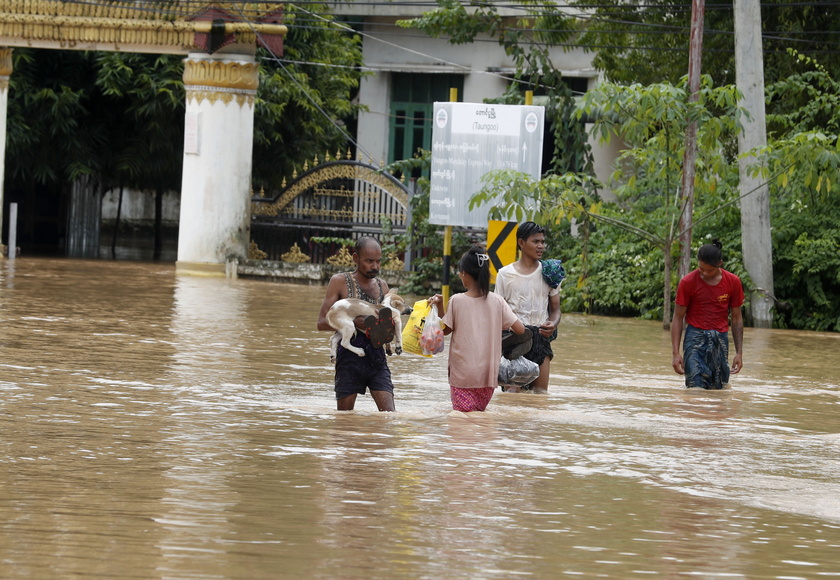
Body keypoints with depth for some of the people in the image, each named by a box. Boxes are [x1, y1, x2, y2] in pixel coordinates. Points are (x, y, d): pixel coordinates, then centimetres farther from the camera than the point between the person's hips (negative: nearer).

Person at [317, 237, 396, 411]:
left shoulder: (382, 285, 14)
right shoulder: (340, 282, 2)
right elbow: (322, 323, -3)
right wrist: (353, 322, -19)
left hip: (377, 357, 3)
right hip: (349, 356, -3)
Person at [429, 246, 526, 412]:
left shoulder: (457, 301, -7)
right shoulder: (497, 301, -1)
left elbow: (445, 330, 4)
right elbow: (520, 329, -1)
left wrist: (439, 306, 7)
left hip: (463, 374, -3)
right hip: (489, 374, 3)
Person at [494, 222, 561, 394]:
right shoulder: (505, 274, 3)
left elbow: (555, 309, 11)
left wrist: (553, 324, -12)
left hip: (540, 337, 2)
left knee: (540, 393, -1)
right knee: (512, 391, -12)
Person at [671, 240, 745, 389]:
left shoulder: (733, 282, 3)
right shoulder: (688, 282, -3)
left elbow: (736, 318, 10)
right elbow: (678, 318, 1)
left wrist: (739, 353, 6)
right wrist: (675, 353, -6)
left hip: (720, 338, 3)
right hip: (696, 336, -3)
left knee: (718, 388, 0)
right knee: (696, 384, -16)